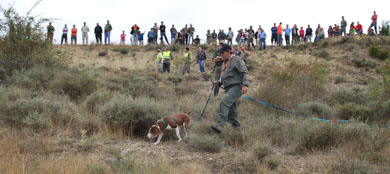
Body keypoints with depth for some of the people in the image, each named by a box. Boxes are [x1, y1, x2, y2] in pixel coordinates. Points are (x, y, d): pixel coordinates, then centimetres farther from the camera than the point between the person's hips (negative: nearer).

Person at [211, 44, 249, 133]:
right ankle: (236, 126, 21)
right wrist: (219, 82, 10)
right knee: (231, 110, 10)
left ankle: (220, 124, -36)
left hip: (236, 87, -10)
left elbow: (245, 73, -11)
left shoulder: (237, 60, -3)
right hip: (228, 89, 10)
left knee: (225, 103, -26)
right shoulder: (225, 63, 23)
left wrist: (245, 85, -25)